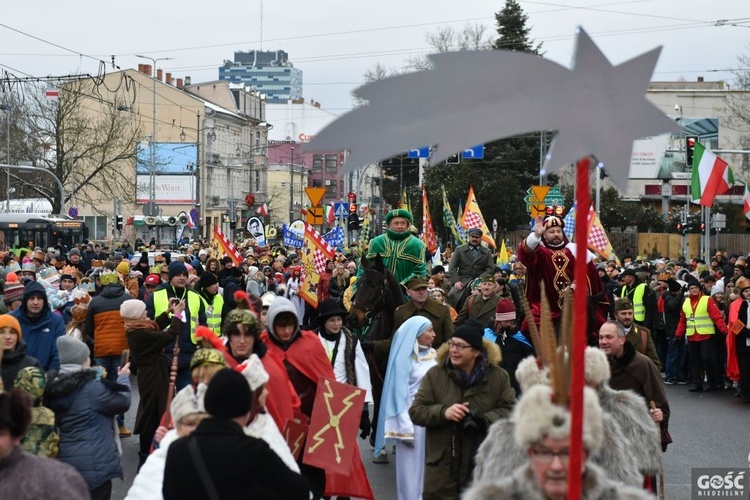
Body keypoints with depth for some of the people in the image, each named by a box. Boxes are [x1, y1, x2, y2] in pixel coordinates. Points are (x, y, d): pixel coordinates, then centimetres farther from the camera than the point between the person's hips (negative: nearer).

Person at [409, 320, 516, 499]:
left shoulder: (498, 376, 3)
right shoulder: (435, 374, 3)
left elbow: (510, 410, -2)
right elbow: (415, 411, 0)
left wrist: (484, 420, -20)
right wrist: (443, 412, -19)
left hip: (482, 466, 0)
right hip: (441, 465, 0)